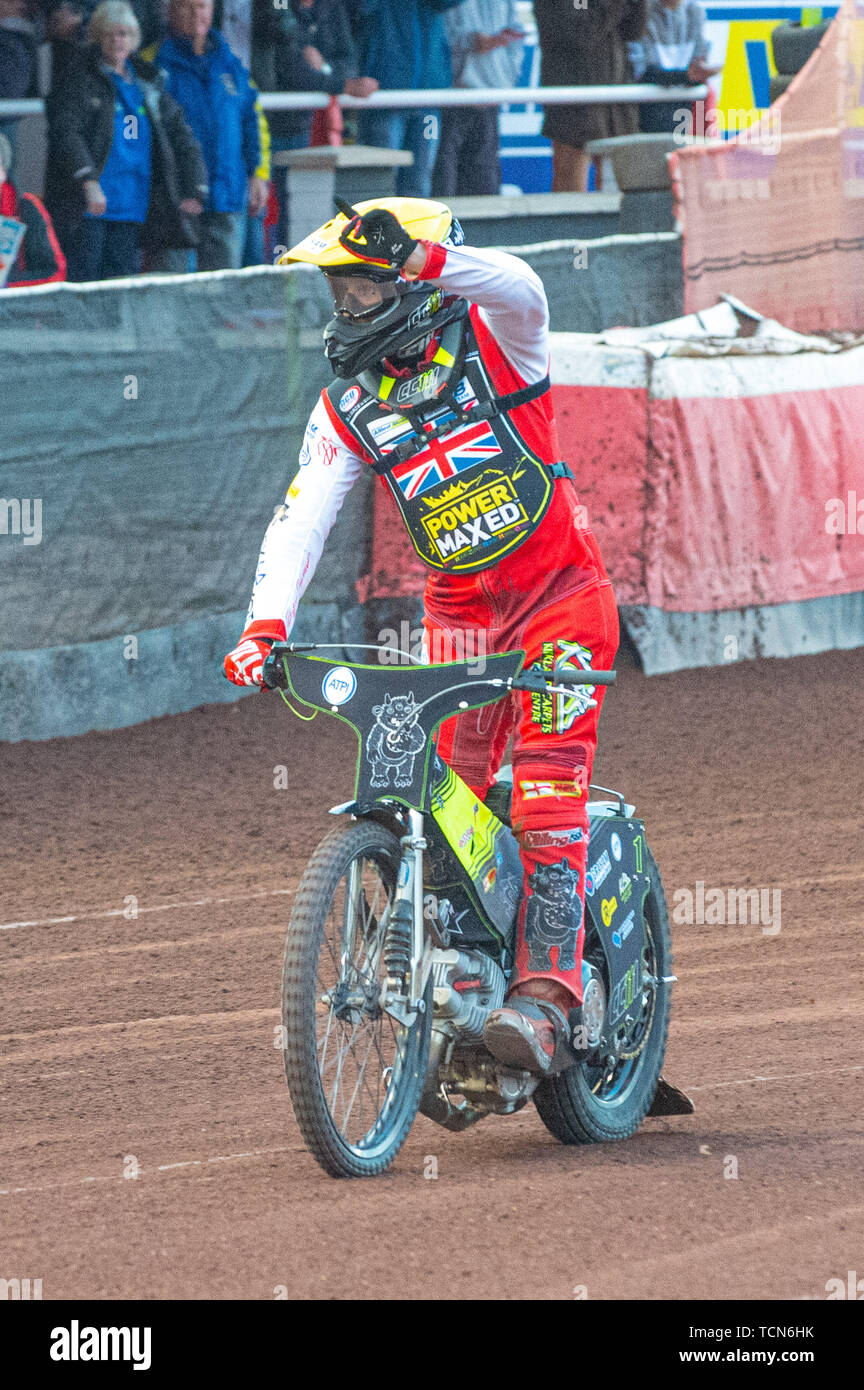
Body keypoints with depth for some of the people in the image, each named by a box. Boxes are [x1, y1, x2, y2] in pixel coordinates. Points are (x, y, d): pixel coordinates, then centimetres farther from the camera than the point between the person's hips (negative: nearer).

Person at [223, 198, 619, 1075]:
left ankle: (547, 996, -23)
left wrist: (428, 260, -48)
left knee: (545, 791, -17)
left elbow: (520, 289, -30)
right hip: (459, 613, 5)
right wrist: (264, 625, -19)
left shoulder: (489, 338, -6)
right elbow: (301, 518, -4)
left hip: (560, 592, -5)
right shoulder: (347, 404, 6)